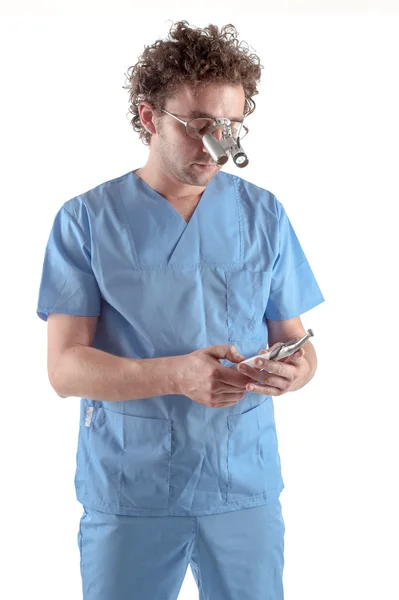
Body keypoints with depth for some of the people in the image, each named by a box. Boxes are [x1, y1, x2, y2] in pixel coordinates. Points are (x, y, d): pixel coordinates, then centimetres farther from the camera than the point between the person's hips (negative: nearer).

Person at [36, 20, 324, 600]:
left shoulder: (264, 215, 5)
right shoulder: (86, 220, -3)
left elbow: (295, 339, 8)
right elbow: (65, 368, -9)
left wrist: (296, 368, -17)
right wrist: (178, 375, -25)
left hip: (245, 486, 2)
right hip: (128, 489, -2)